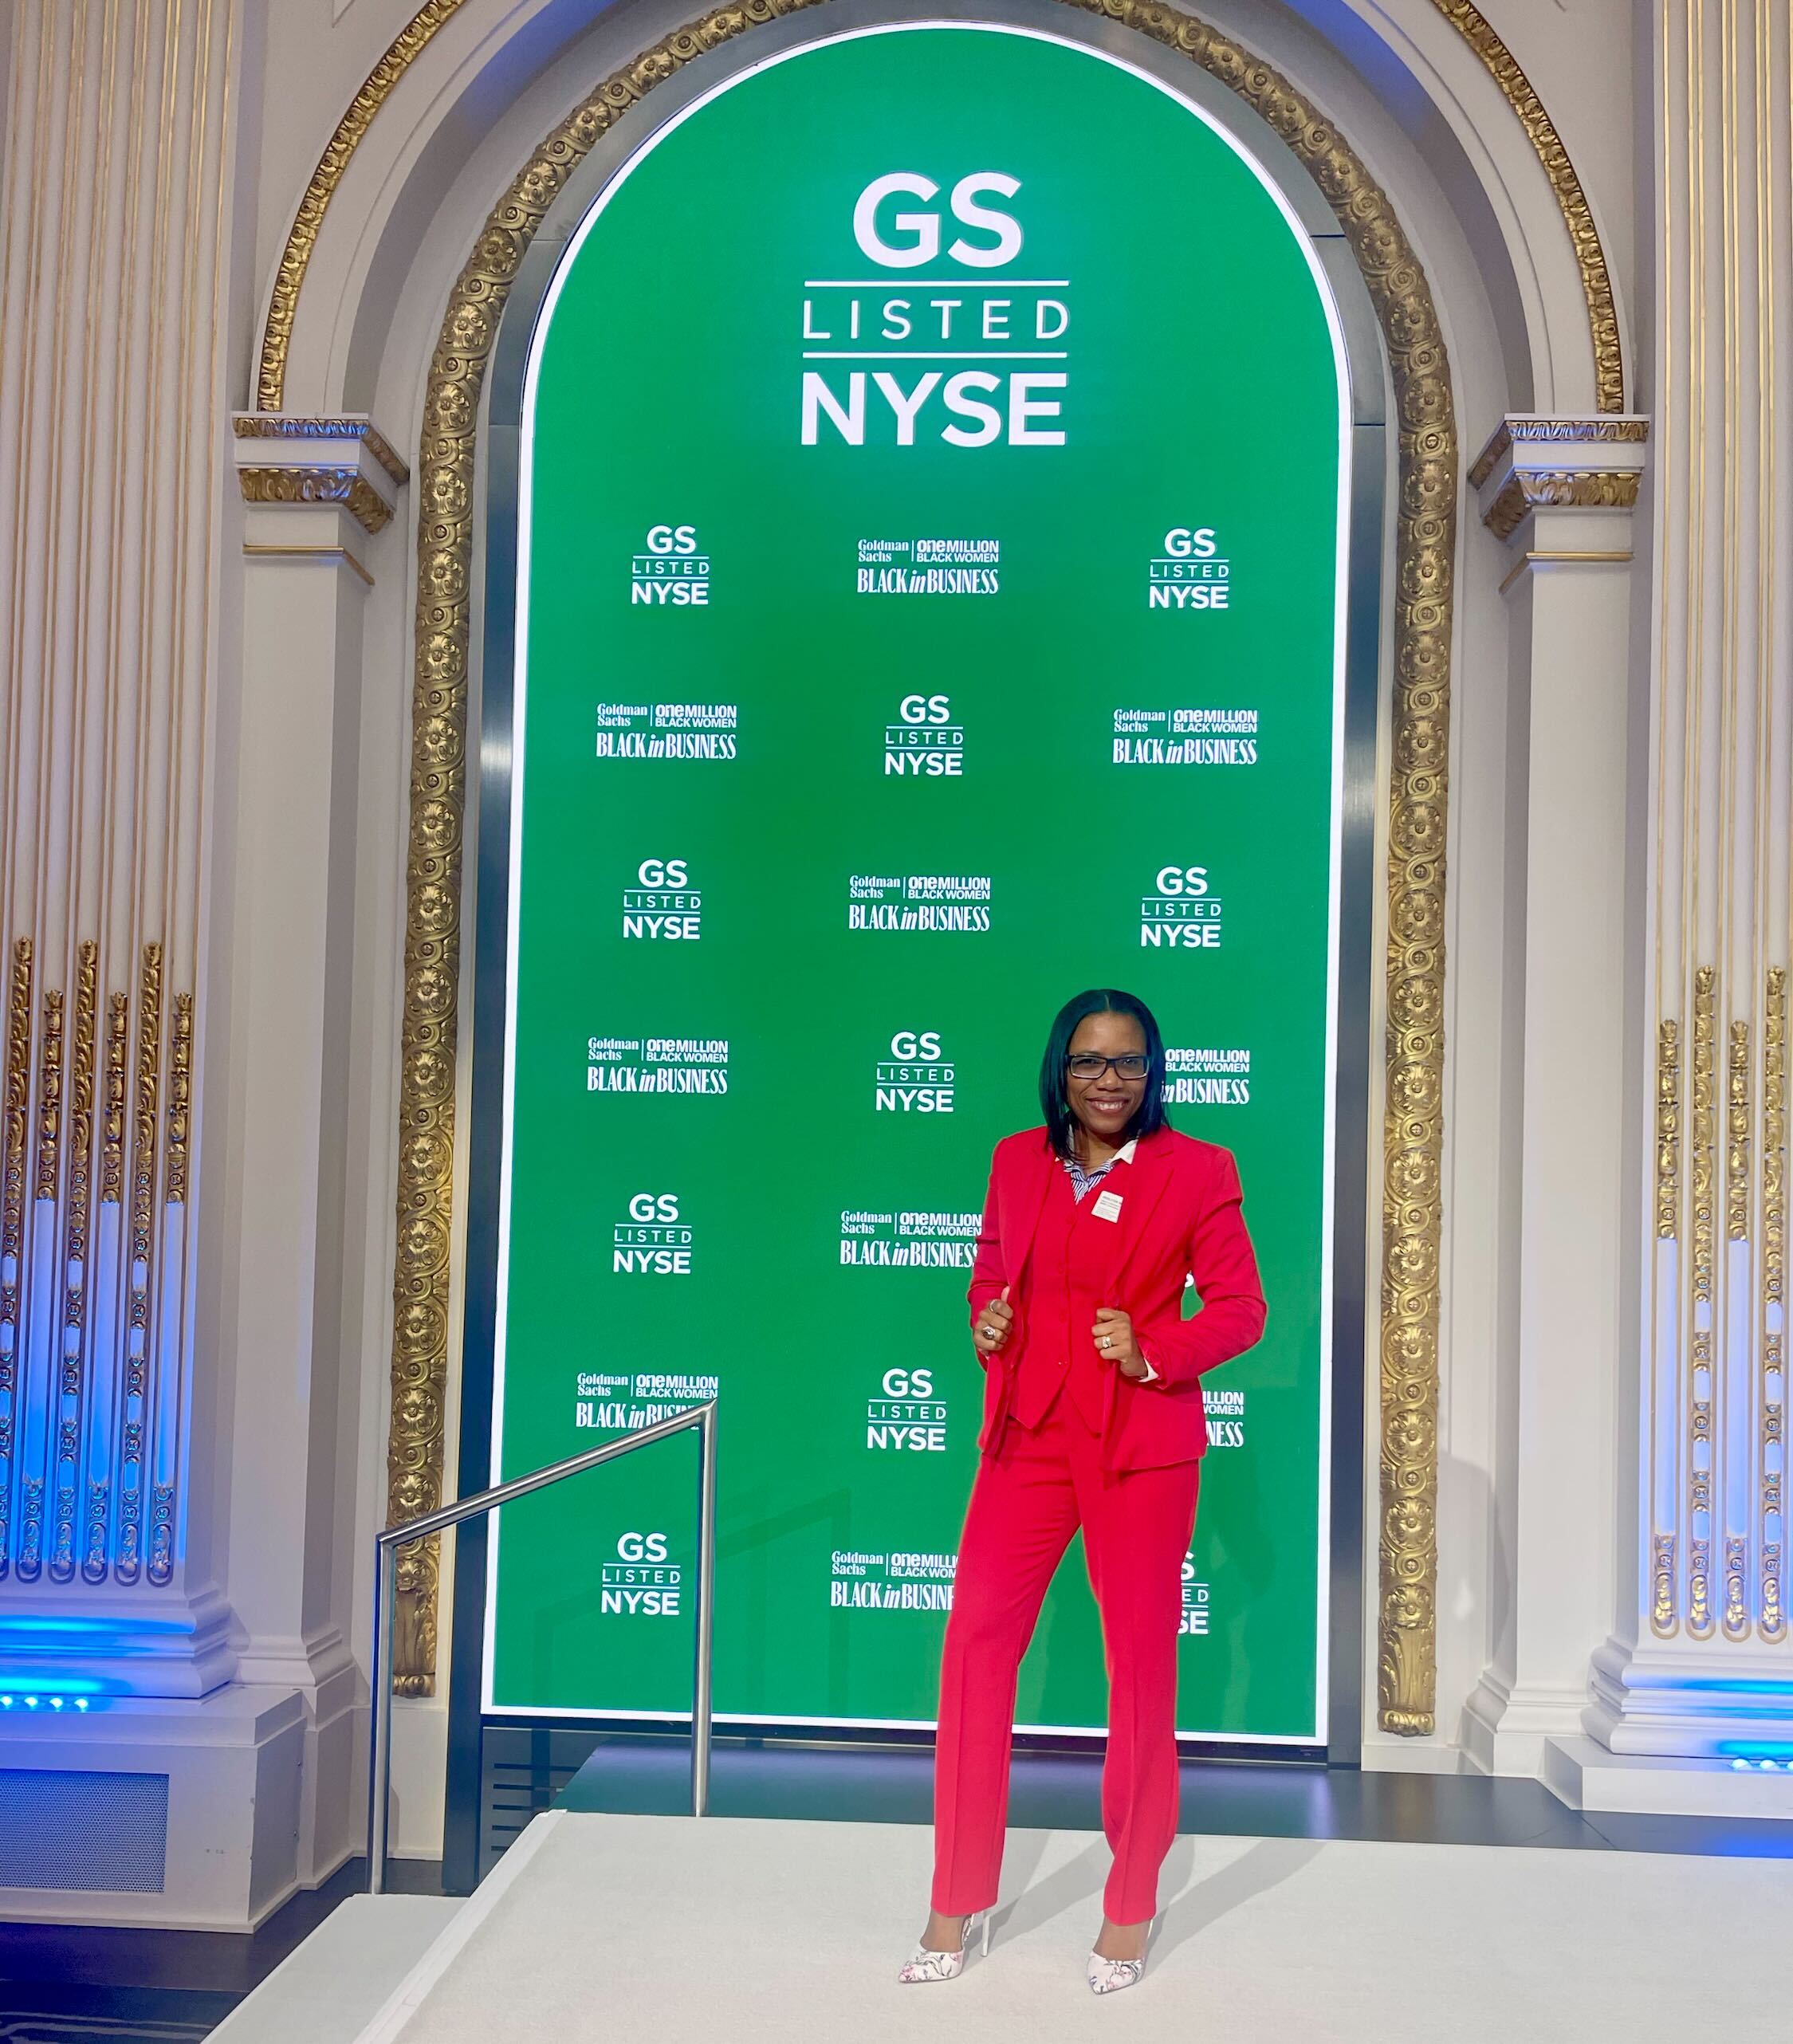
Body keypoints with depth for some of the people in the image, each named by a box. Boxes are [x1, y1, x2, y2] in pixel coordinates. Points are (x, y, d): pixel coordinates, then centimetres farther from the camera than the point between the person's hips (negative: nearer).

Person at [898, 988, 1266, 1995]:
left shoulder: (1198, 1172, -3)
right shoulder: (1018, 1161, 6)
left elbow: (1241, 1306, -2)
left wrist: (1155, 1351, -17)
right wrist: (985, 1315, -2)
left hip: (1142, 1445, -3)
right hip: (1028, 1434, 3)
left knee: (1142, 1662, 6)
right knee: (976, 1643, 1)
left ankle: (1131, 1910, 23)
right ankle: (960, 1900, 15)